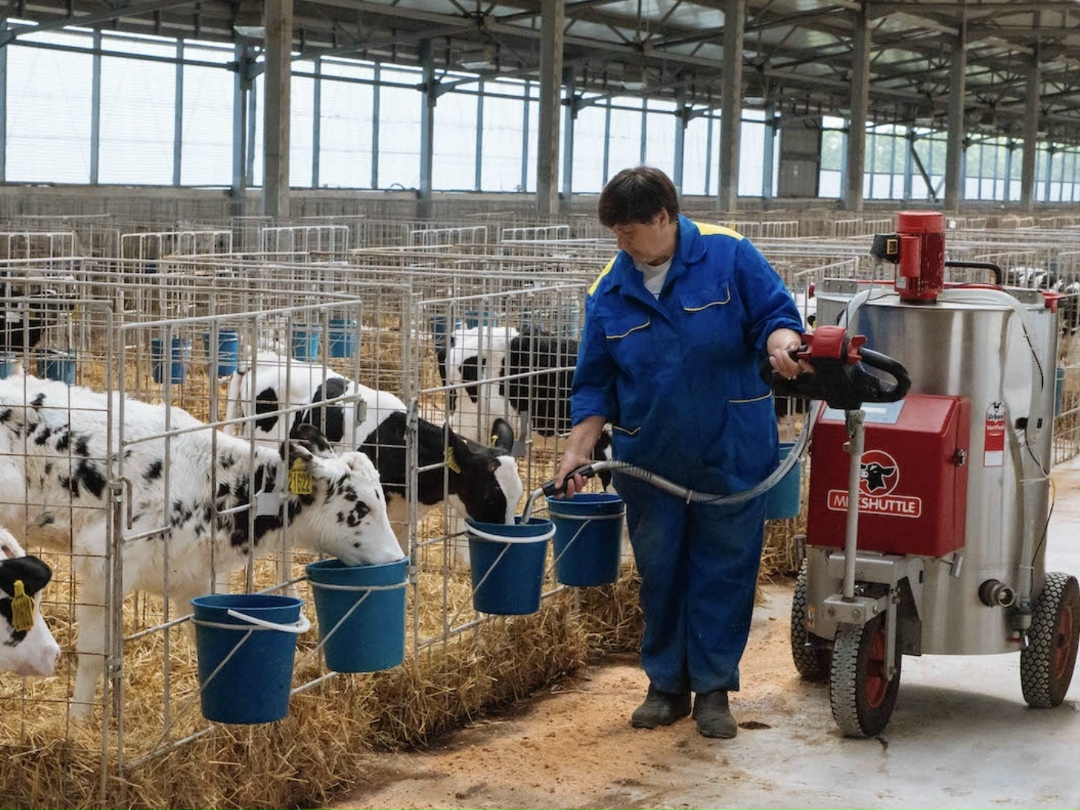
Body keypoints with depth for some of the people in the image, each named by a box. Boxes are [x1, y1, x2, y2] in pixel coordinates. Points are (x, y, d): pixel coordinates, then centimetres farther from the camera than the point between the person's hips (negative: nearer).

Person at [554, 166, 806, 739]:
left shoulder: (727, 256, -7)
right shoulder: (609, 293, 2)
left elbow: (777, 313, -4)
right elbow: (595, 385, 6)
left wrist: (779, 343, -27)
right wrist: (577, 450, -3)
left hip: (732, 455, -3)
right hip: (650, 460, 3)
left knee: (724, 571, 4)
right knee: (660, 574, 11)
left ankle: (713, 690, 15)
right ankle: (667, 685, 24)